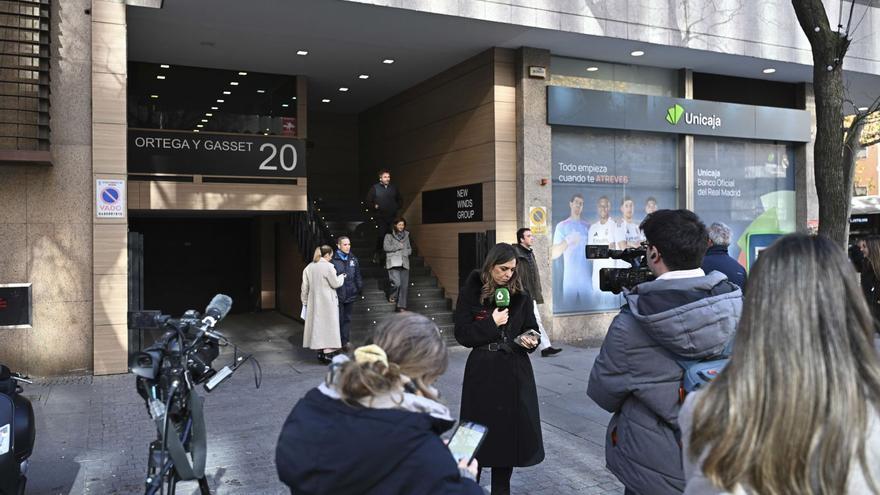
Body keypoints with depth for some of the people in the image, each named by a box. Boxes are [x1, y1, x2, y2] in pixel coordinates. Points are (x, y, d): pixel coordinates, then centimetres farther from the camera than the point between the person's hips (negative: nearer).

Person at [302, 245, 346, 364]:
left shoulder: (309, 268, 6)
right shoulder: (328, 266, -13)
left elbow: (305, 287, 10)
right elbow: (335, 283, -10)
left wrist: (305, 301, 19)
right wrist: (341, 277, 10)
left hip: (314, 302, 6)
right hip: (327, 302, -6)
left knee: (317, 324, 12)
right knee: (329, 325, 0)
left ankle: (320, 352, 17)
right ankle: (328, 352, -3)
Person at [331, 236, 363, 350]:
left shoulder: (353, 259, 9)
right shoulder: (333, 259, -10)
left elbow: (357, 276, 16)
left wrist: (359, 287, 11)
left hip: (350, 294, 5)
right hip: (338, 294, -5)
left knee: (347, 318, 13)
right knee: (338, 319, -1)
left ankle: (346, 341, 22)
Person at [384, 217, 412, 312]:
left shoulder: (406, 236, 17)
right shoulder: (389, 235, 3)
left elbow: (409, 249, 22)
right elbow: (386, 247, -8)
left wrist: (405, 251, 1)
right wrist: (398, 246, -7)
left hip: (404, 263, 5)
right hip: (393, 263, -5)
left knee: (404, 285, -2)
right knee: (397, 282, -18)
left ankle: (401, 306, 4)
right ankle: (392, 297, 12)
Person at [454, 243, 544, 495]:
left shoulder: (521, 295, 4)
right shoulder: (470, 293, -5)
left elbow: (531, 329, 11)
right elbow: (462, 334, -7)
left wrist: (531, 341, -10)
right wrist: (492, 323, -16)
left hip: (515, 371, 3)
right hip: (482, 371, -3)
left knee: (511, 429, 6)